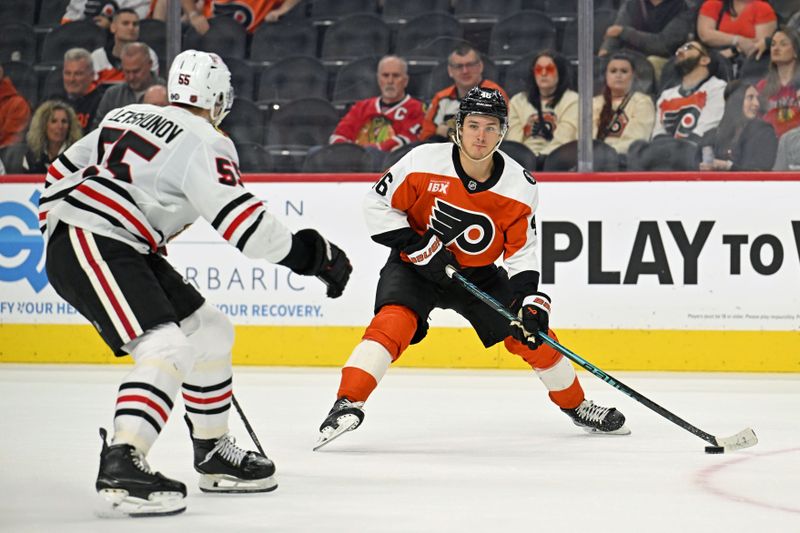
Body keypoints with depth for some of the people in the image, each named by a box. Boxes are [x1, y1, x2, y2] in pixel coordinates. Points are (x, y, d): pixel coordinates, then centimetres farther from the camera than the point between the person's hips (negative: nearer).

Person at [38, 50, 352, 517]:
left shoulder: (130, 116, 16)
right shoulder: (203, 143, -11)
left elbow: (63, 171, 21)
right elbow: (242, 221, -19)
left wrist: (63, 228, 30)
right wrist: (311, 253, -11)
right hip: (92, 248, -10)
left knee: (211, 332, 16)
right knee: (168, 349, -24)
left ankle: (214, 455, 26)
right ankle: (121, 468, -36)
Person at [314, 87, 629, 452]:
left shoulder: (520, 186, -15)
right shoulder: (424, 162, -22)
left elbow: (522, 253, -9)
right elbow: (378, 205, -13)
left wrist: (531, 300, -22)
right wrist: (417, 245, -22)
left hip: (479, 274, 3)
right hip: (416, 267, -3)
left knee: (533, 334, 3)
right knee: (393, 322, -30)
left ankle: (576, 405, 27)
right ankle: (347, 404, -32)